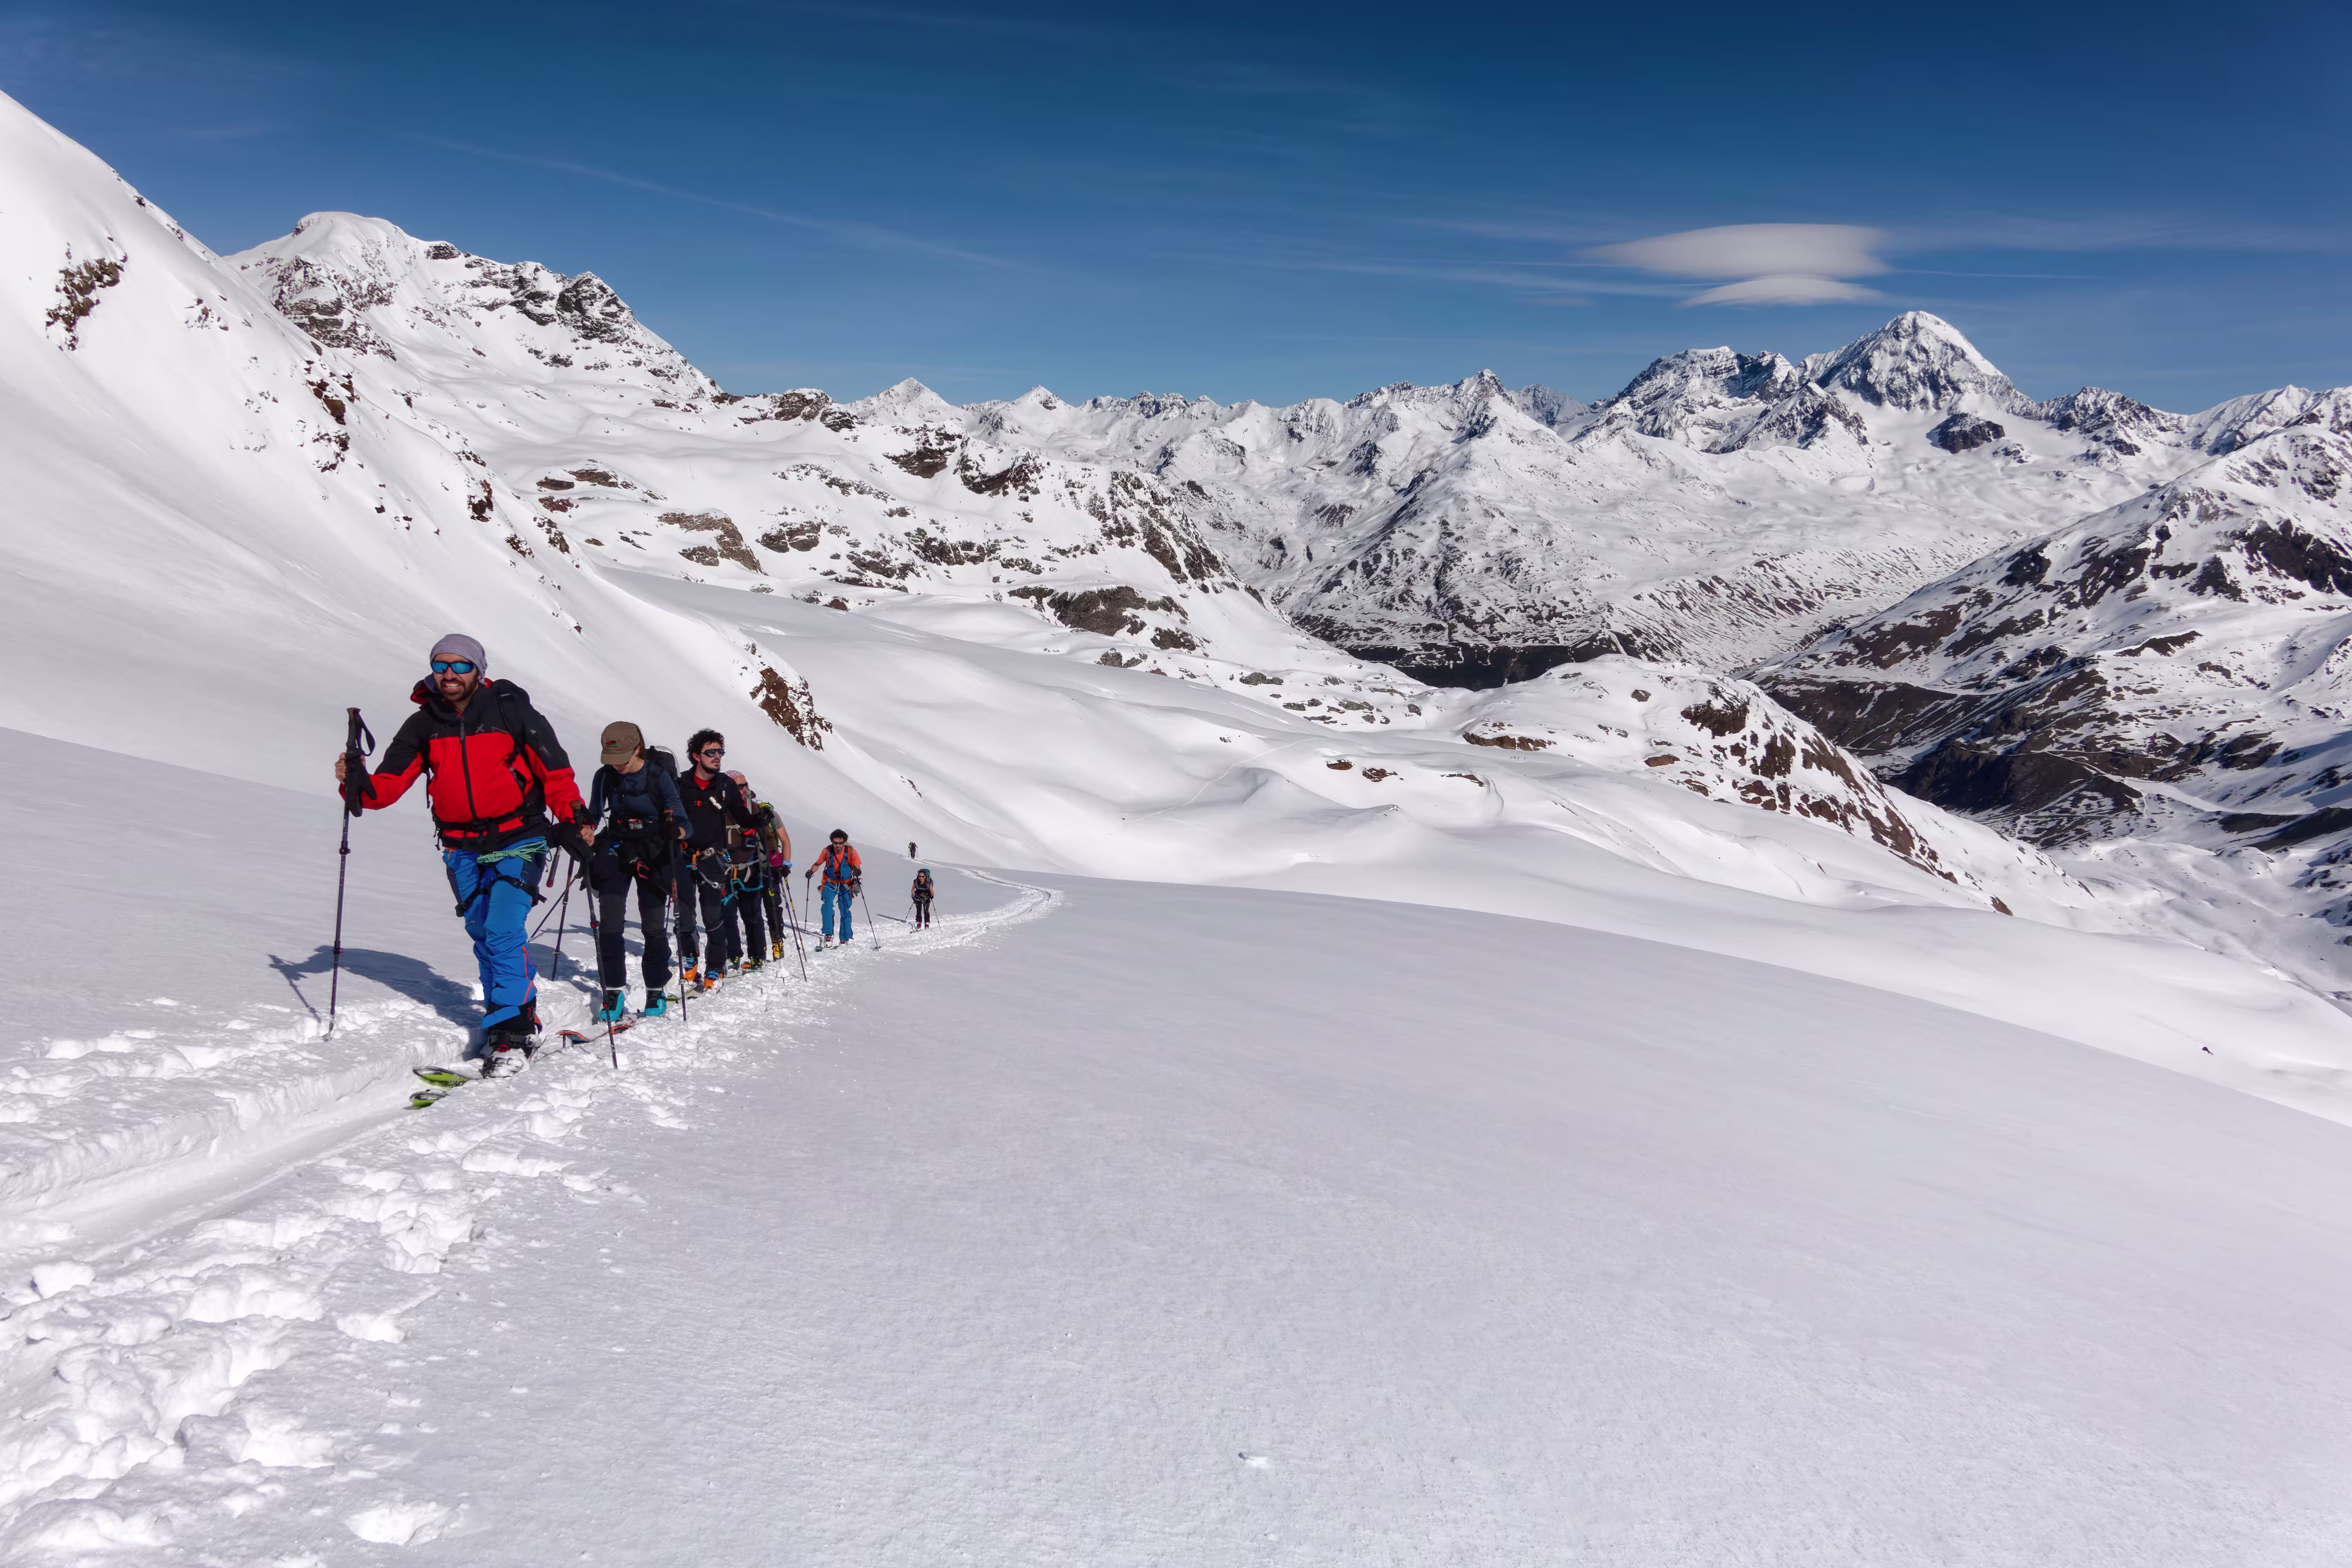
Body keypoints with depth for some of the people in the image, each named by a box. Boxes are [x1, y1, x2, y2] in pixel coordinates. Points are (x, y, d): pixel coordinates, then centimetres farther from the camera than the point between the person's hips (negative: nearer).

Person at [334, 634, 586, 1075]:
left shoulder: (510, 709, -7)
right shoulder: (424, 724, 4)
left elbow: (553, 770, -8)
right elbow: (391, 781, -1)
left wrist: (573, 817, -21)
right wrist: (360, 786, -22)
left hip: (517, 841, -5)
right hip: (462, 849, 5)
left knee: (503, 931, -15)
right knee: (483, 935, 11)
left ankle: (511, 1032, -10)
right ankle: (521, 1015, 26)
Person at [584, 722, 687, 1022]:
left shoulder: (658, 775, -11)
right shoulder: (605, 776, -1)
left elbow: (678, 815, -12)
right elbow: (593, 815, 10)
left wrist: (677, 830, -34)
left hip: (653, 854, -2)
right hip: (616, 850, 2)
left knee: (654, 925, 1)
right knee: (610, 922, -9)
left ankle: (657, 990, 16)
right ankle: (612, 992, -2)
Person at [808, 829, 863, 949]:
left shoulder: (851, 852, -12)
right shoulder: (827, 851, -9)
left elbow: (858, 868, -9)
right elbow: (818, 864, 4)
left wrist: (857, 873, -33)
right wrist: (811, 872, -15)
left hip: (846, 885, 0)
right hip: (830, 884, 0)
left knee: (845, 911, -1)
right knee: (828, 906, -20)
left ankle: (845, 939, 11)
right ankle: (828, 936, -17)